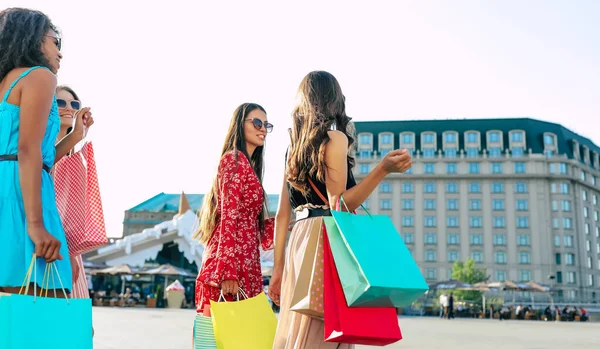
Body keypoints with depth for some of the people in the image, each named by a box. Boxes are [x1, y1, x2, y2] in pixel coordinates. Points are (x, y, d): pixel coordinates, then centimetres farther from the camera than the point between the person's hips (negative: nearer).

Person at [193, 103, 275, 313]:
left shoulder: (248, 165, 22)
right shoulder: (235, 159, -4)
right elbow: (229, 217, -14)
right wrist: (228, 272, -19)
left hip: (245, 266, 9)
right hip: (231, 266, -9)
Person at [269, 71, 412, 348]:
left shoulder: (295, 147, 17)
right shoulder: (335, 138, -3)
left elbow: (283, 214, 14)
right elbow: (338, 204, -13)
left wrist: (278, 268, 15)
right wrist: (384, 169, -20)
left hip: (300, 237, 7)